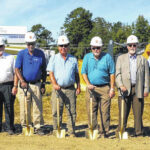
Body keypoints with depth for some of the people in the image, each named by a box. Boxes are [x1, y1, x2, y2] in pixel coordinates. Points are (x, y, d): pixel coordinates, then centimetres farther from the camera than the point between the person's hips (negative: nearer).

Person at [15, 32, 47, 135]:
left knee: (38, 107, 1)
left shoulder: (40, 54, 5)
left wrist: (43, 84, 5)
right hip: (25, 84, -1)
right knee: (24, 108, 2)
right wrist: (22, 81, -20)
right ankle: (26, 127, 13)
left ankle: (38, 127, 9)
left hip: (37, 84, 1)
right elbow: (17, 69, -5)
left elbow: (44, 70, 10)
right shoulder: (21, 54, 1)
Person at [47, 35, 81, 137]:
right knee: (56, 112, 0)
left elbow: (76, 74, 18)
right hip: (58, 89, -1)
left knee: (72, 111, 1)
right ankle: (56, 131, 10)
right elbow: (51, 73, 1)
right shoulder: (54, 58, 8)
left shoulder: (73, 59, 13)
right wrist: (54, 84, -15)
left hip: (70, 89, 1)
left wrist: (78, 87, 9)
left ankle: (71, 132, 9)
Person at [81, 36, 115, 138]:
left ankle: (104, 133, 6)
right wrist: (88, 84, -6)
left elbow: (112, 73, 4)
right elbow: (84, 72, 9)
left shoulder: (107, 57, 3)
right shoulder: (87, 57, 9)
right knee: (91, 112, 2)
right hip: (91, 88, 2)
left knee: (105, 112, -2)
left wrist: (112, 88, -1)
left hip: (105, 88, -2)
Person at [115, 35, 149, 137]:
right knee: (123, 113, -1)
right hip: (125, 90, 0)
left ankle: (139, 133, 8)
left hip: (138, 90, 0)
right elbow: (118, 74, 7)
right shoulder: (121, 58, 15)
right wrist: (120, 85, -9)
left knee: (138, 113, 1)